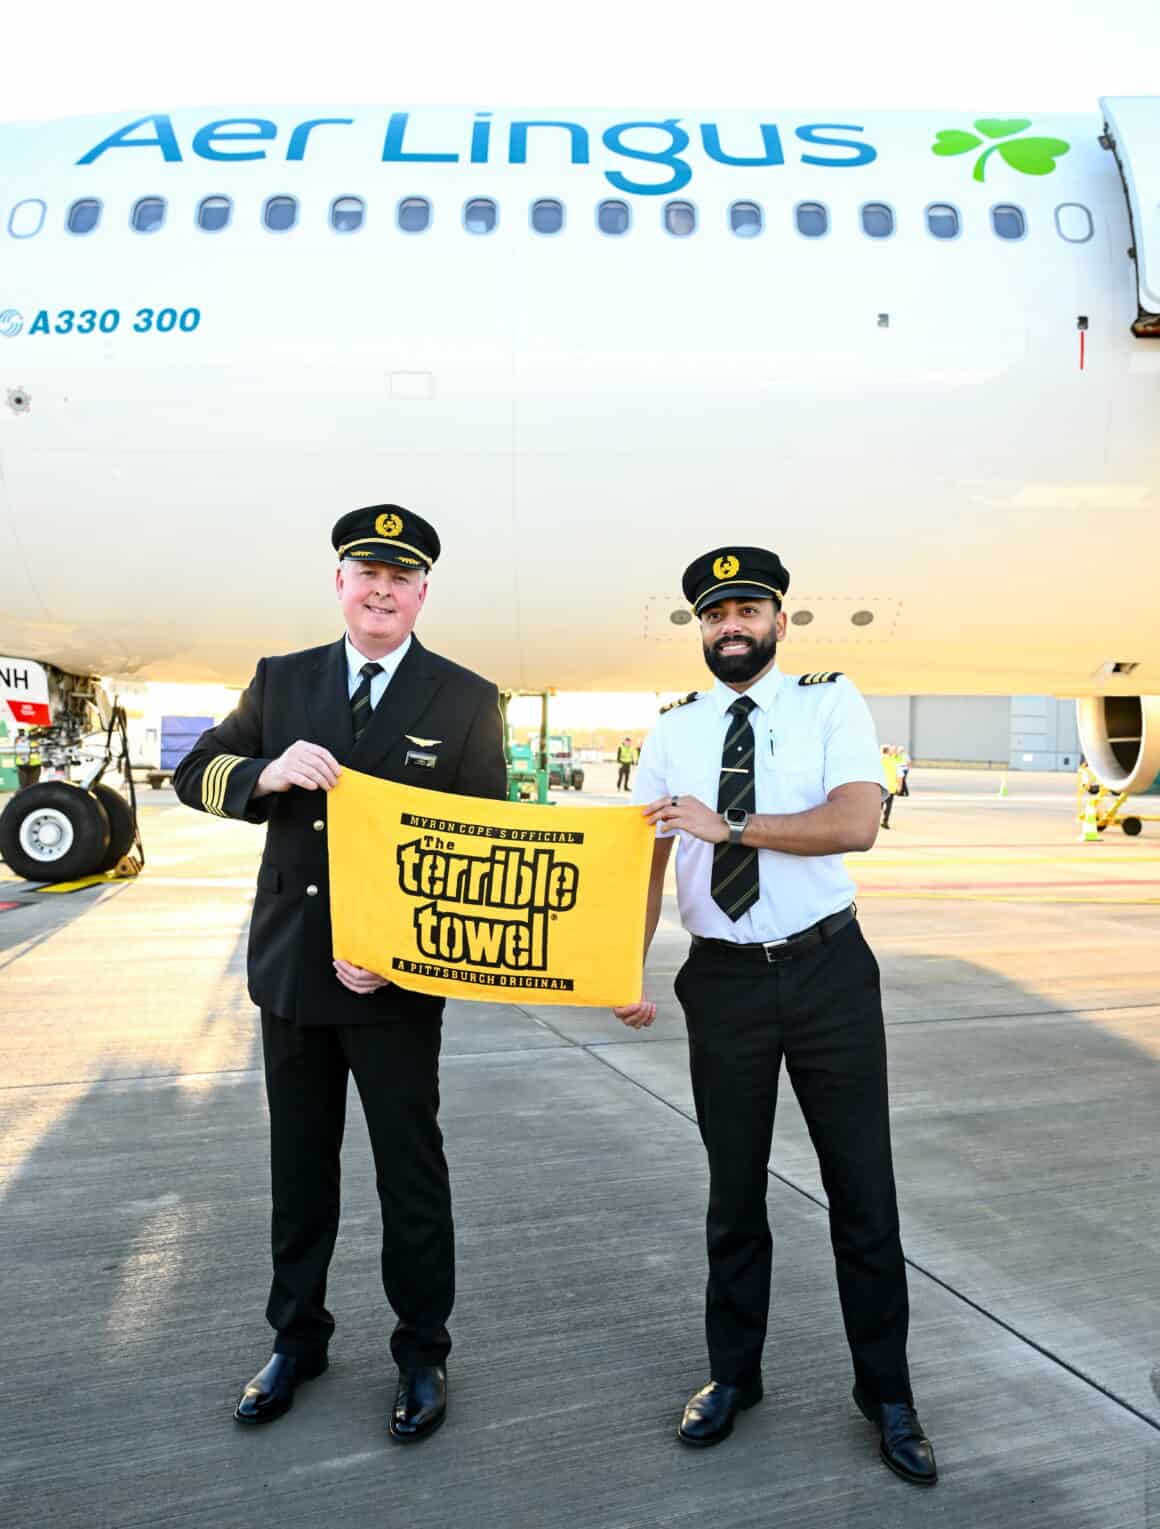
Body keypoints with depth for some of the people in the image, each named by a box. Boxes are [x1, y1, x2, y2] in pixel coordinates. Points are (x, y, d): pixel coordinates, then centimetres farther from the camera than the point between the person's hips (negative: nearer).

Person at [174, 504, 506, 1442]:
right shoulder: (281, 681, 6)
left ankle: (422, 1353, 30)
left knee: (411, 1170, 10)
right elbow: (194, 775, 7)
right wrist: (268, 773, -16)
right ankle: (297, 1339, 38)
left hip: (398, 976, -3)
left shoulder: (466, 699, -4)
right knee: (299, 1164, 18)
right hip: (290, 968, 4)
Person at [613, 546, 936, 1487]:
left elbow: (857, 821, -18)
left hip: (829, 971, -1)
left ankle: (886, 1394, 30)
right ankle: (733, 1376, 36)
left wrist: (729, 825, -21)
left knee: (861, 1188, 9)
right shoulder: (673, 732, 5)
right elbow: (646, 857, 0)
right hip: (723, 979, 2)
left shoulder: (831, 704, -2)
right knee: (734, 1188, 15)